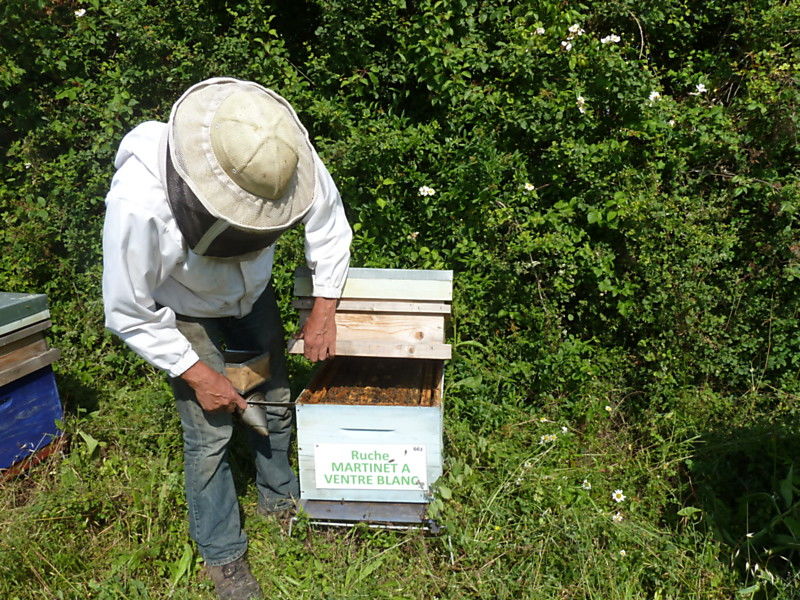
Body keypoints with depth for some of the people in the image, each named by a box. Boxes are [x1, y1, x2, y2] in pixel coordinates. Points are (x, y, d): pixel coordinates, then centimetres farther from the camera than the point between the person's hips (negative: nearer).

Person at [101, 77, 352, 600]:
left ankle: (280, 498, 42)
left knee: (275, 401, 13)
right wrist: (197, 373, -19)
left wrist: (324, 311, -14)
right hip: (185, 313, -3)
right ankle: (223, 554, 23)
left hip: (253, 295, 4)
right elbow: (129, 314, -24)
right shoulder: (139, 203, -40)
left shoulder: (282, 156, -32)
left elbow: (329, 223, -12)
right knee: (210, 433, -2)